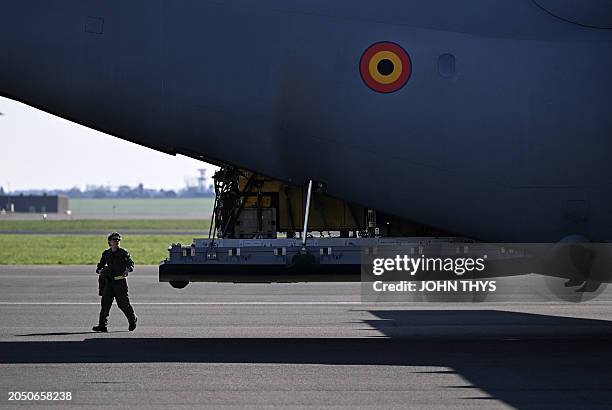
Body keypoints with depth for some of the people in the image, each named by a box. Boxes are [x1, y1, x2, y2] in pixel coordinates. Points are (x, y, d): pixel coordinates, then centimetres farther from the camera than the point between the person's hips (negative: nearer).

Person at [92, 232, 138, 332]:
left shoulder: (123, 252, -3)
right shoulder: (106, 253, 11)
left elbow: (130, 263, -13)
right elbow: (101, 264, 19)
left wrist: (127, 269, -34)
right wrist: (99, 270, -4)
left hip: (120, 281, -4)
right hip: (109, 282, 4)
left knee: (123, 303, 2)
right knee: (105, 303, -4)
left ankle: (133, 320, 25)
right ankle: (102, 325, -4)